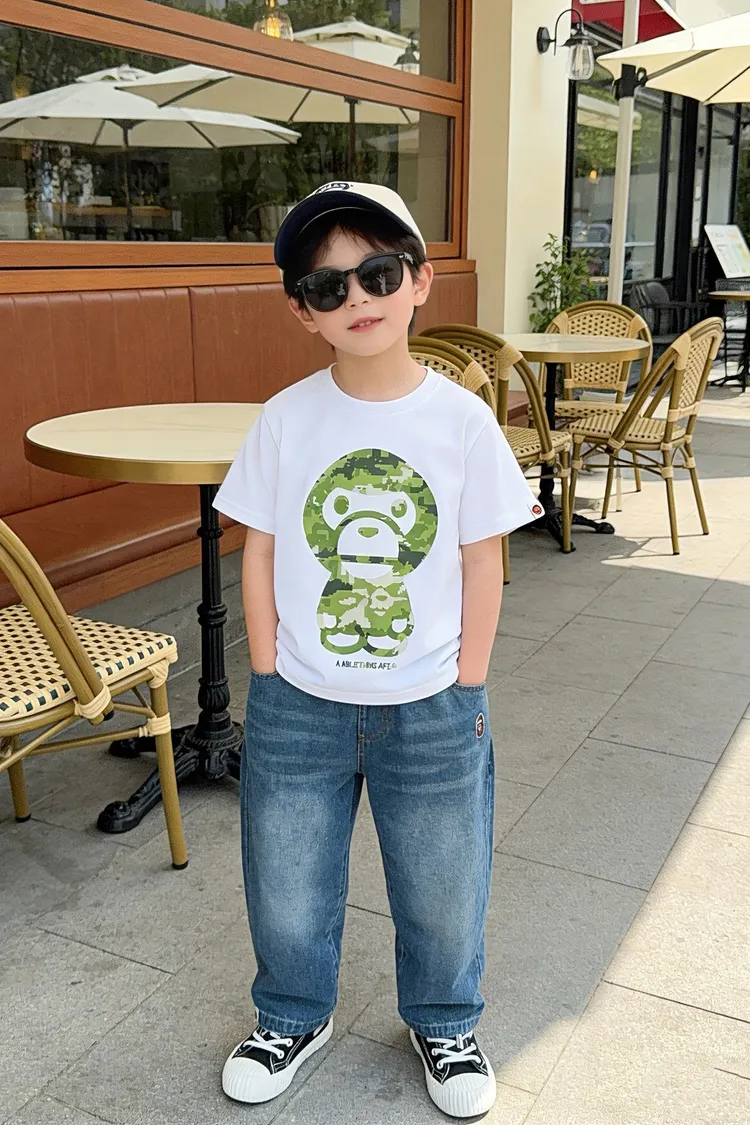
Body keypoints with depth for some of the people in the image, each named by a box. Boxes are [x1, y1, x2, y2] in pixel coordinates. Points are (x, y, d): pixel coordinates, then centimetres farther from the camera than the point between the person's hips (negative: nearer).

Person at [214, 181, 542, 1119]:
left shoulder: (463, 420, -9)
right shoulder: (287, 419, -8)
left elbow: (483, 561, -3)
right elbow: (259, 553, -2)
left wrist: (465, 692, -3)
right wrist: (271, 685, -2)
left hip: (431, 711, 0)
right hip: (297, 708, 1)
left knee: (441, 891, 17)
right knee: (286, 892, 17)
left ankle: (443, 1023, 46)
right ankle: (295, 1018, 47)